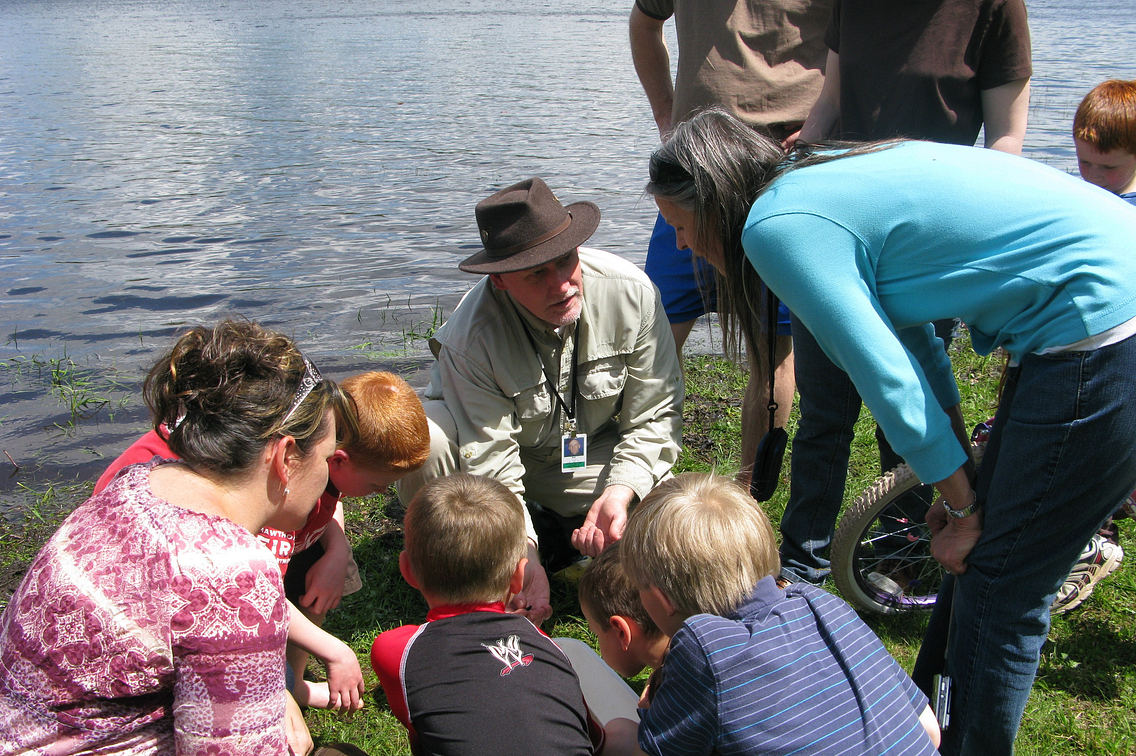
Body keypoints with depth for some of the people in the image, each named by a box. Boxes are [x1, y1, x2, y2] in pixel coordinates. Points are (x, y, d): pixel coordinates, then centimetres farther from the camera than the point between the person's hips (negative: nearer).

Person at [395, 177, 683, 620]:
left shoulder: (631, 292, -24)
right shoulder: (470, 337, -32)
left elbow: (654, 417, -15)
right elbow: (490, 467, -29)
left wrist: (619, 492, -30)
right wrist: (524, 564, -36)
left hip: (589, 452, 2)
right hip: (497, 445, -2)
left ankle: (563, 536, 7)